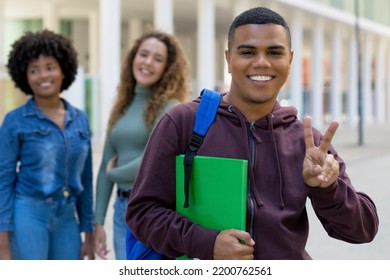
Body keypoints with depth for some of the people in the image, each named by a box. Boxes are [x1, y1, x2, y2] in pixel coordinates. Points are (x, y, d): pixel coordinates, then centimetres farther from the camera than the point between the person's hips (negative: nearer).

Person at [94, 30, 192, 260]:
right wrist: (98, 222, 10)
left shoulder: (170, 108, -8)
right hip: (122, 210, 7)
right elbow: (106, 167, 13)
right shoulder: (123, 107, 12)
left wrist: (115, 173, -1)